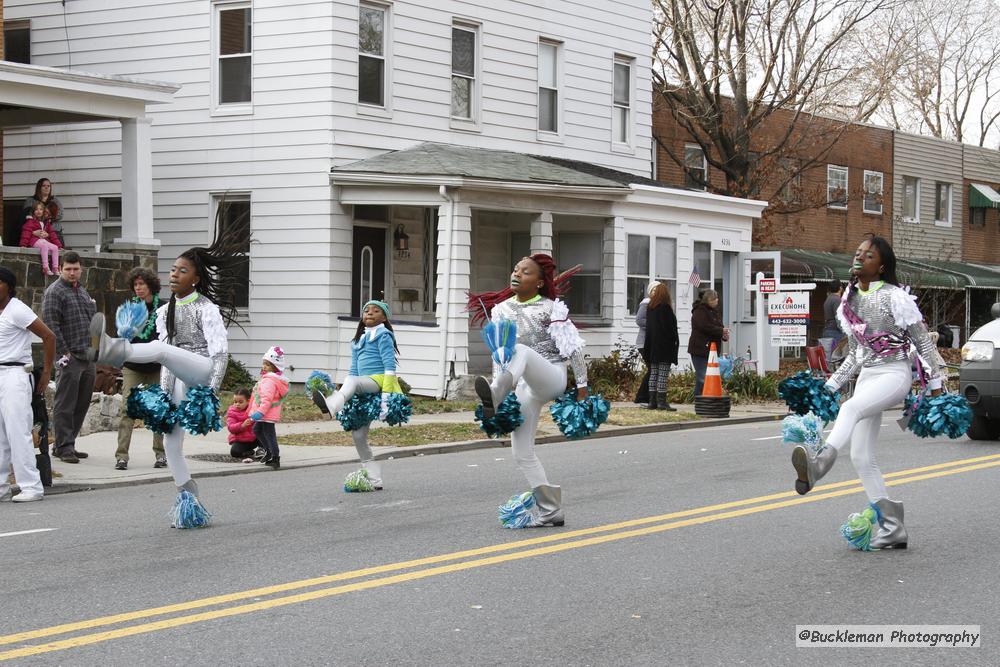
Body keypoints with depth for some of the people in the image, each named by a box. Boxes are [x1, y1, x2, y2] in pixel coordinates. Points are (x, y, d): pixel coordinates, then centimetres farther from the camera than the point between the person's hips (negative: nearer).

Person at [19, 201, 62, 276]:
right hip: (35, 241, -6)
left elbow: (52, 234, 20)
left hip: (45, 241, 6)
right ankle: (45, 268, -45)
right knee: (44, 245, -36)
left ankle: (55, 268, -21)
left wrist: (59, 245, 14)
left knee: (55, 247, -19)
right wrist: (23, 245, -20)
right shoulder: (31, 221, 2)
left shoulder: (47, 222, 20)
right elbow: (26, 233, -8)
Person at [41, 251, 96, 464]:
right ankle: (64, 447, -1)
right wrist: (64, 352, -16)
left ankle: (67, 444, 19)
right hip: (70, 358, -8)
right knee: (65, 405, -4)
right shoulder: (54, 292, -6)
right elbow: (51, 325, -13)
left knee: (81, 405, 11)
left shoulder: (82, 291, 20)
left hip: (88, 358, 8)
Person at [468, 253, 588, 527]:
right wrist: (500, 383, 6)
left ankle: (493, 398, -61)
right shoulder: (501, 310, 11)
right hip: (523, 386, 6)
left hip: (551, 378, -6)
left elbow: (572, 347, -5)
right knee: (522, 453, -1)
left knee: (521, 350, -37)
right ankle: (551, 510, 8)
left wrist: (582, 385, -6)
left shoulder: (551, 308, -4)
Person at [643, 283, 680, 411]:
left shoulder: (650, 308, 9)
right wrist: (675, 341, -3)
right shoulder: (665, 308, -12)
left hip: (652, 347, 7)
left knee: (653, 373, 9)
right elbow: (671, 327, -13)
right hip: (664, 347, -7)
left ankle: (652, 400, 8)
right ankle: (662, 401, -9)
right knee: (663, 373, -7)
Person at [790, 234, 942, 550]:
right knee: (861, 458, -1)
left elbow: (923, 341, -2)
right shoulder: (850, 300, 14)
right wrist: (831, 385, 18)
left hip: (895, 374, -7)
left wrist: (935, 385, -4)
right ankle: (892, 528, 5)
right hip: (867, 376, 7)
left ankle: (820, 463, -62)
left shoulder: (895, 297, -6)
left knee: (851, 407, -37)